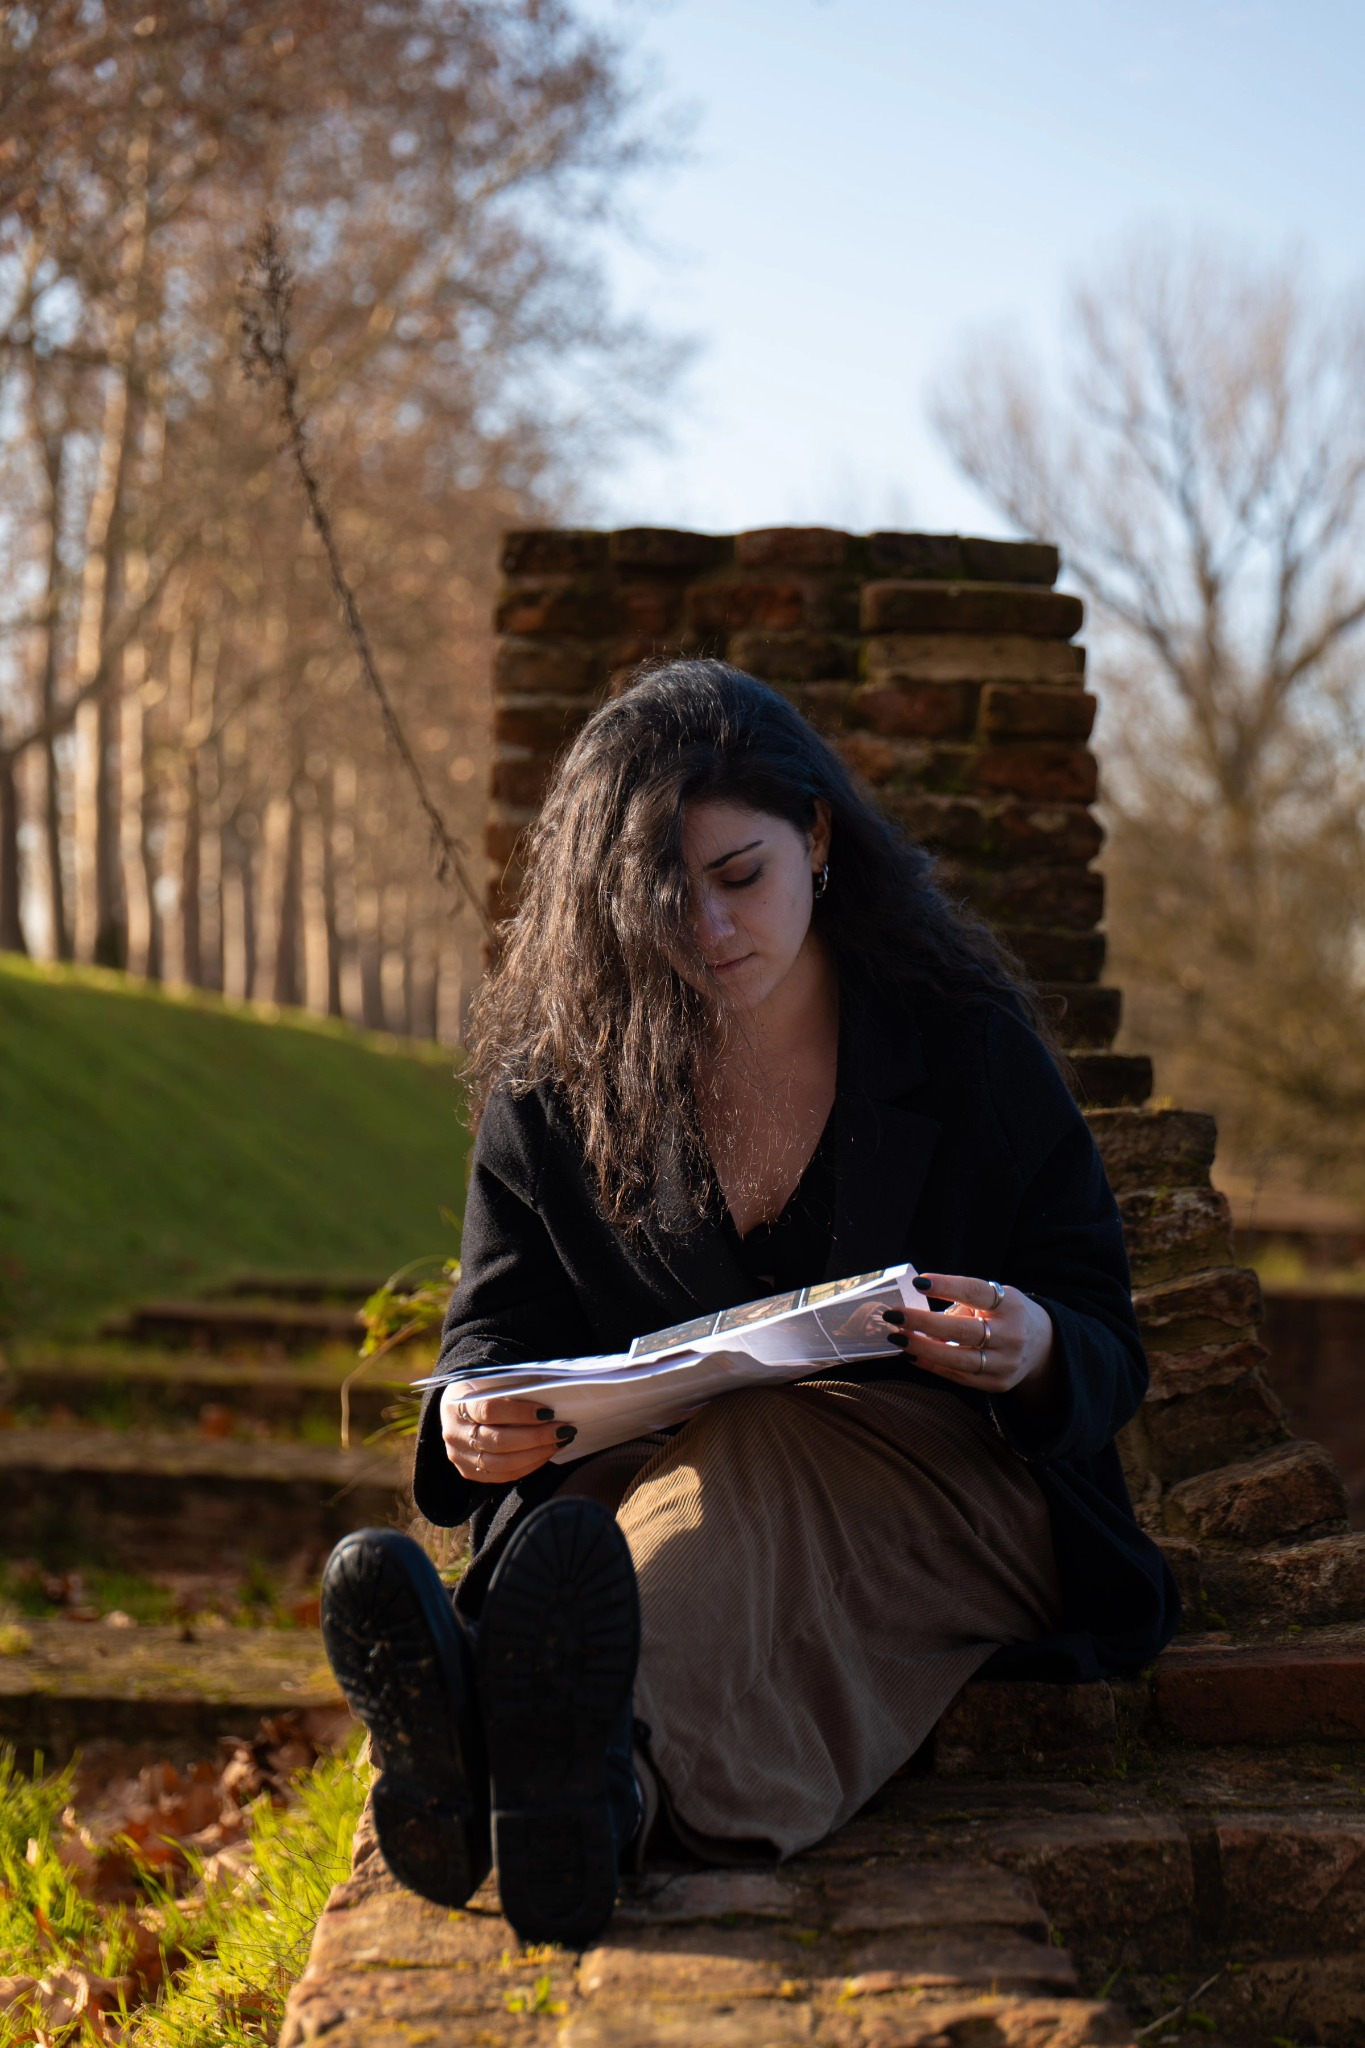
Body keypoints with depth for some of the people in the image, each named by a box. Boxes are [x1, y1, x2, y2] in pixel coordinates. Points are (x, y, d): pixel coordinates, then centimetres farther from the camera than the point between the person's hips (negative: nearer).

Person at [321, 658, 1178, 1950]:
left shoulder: (971, 1049, 4)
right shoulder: (553, 1079, 7)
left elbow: (1107, 1347, 5)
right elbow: (500, 1326, 10)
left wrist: (1034, 1352, -21)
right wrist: (474, 1419, -16)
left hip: (942, 1487, -1)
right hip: (648, 1479, 1)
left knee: (754, 1451, -38)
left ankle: (576, 1768, -70)